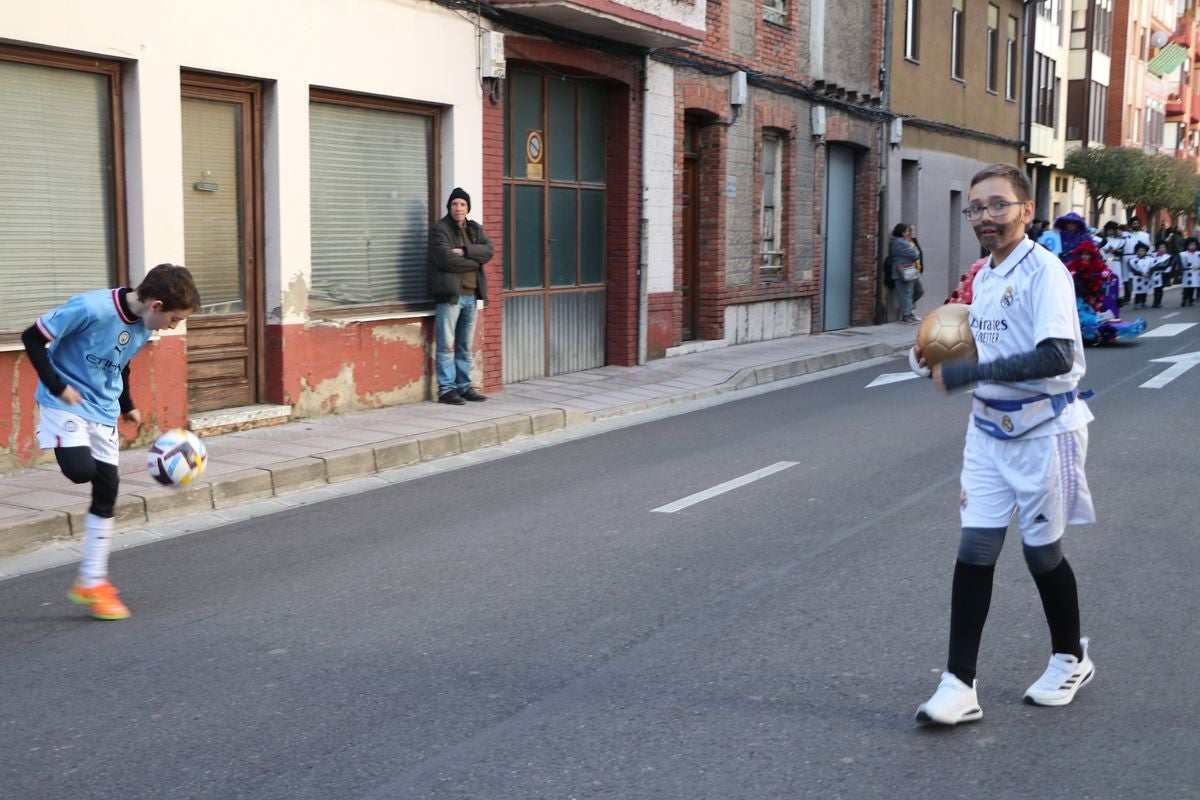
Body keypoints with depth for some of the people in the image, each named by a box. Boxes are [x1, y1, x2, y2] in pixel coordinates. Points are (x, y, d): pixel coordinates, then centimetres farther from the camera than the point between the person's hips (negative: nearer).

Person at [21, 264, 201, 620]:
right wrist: (58, 387, -21)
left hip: (103, 410, 7)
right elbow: (32, 338, -18)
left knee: (107, 491, 3)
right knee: (81, 469, -29)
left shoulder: (144, 328, -2)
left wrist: (126, 406, 16)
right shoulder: (92, 308, -25)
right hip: (65, 401, -7)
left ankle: (92, 582, 12)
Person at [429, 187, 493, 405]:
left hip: (471, 294, 7)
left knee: (466, 346, 11)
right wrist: (475, 261, -7)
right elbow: (447, 259, -17)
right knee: (447, 345, -5)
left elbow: (488, 250, -1)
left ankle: (464, 386, 18)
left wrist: (464, 251, -15)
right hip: (450, 293, -6)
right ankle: (446, 389, -2)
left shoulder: (475, 229, 16)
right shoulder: (439, 229, -4)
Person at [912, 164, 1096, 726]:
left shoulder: (1043, 271, -17)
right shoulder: (982, 277, 9)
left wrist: (967, 373, -28)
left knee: (1042, 551, 8)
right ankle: (959, 685, 3)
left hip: (1042, 433, -6)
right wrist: (943, 357, 2)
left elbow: (1056, 357, -28)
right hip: (989, 430, 7)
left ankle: (1071, 659, 33)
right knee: (974, 548, 0)